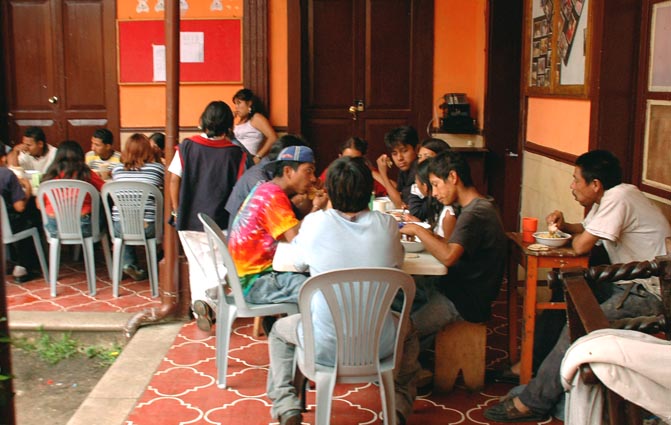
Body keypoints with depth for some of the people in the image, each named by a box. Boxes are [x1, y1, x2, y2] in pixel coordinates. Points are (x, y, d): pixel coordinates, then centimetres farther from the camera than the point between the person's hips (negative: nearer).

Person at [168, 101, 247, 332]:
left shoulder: (187, 146, -2)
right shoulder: (236, 153, -6)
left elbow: (174, 181, -1)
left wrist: (176, 211, 10)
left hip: (188, 219, 2)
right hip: (220, 221, -2)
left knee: (197, 265, 16)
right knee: (217, 265, 7)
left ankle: (200, 307, 16)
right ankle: (205, 300, -17)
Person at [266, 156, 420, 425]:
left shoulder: (314, 223, -12)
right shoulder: (387, 225, -8)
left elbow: (300, 264, 9)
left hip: (326, 347, -1)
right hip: (378, 346, 2)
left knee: (279, 331, 30)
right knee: (408, 332, 36)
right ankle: (400, 403, 24)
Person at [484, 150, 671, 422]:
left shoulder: (618, 198, -21)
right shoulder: (608, 199, 9)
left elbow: (581, 246, -22)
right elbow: (585, 229, 20)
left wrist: (575, 237, 1)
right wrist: (564, 225, -1)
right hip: (631, 282, 11)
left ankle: (534, 402, -14)